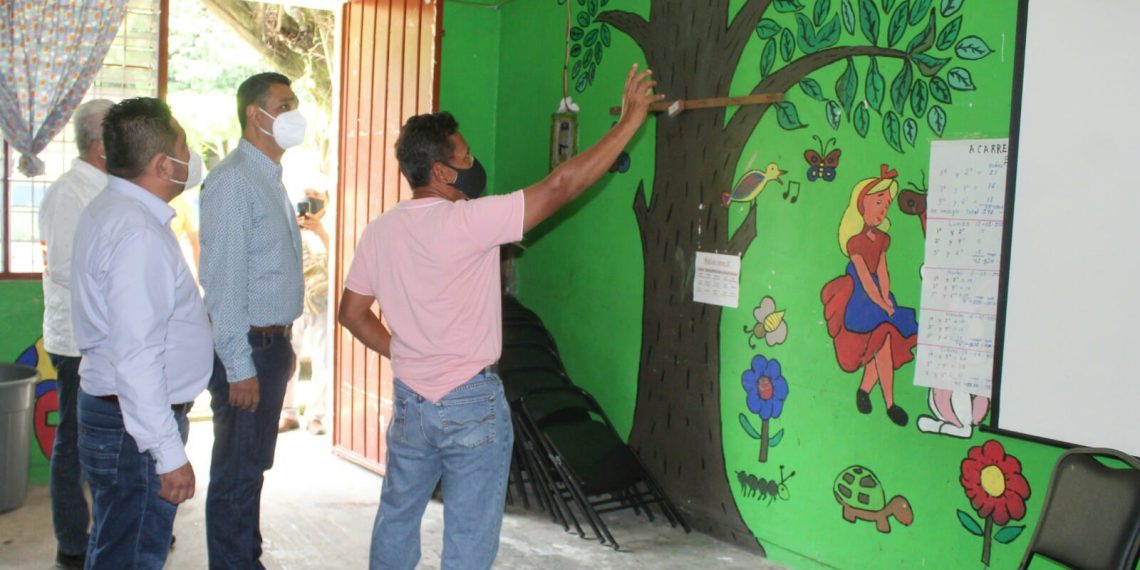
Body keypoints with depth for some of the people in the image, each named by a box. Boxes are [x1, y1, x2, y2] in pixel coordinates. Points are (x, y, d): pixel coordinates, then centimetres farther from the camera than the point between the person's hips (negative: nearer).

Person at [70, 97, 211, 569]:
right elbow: (134, 358, -27)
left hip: (113, 411, 10)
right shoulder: (138, 234, -23)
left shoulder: (111, 210, 10)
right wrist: (169, 454, -25)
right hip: (136, 425, -10)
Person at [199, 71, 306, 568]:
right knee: (236, 472, 2)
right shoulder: (232, 181, -16)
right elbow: (223, 280, -20)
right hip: (246, 348, -9)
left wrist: (283, 343, 16)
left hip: (272, 344, 9)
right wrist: (239, 367, -21)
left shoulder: (270, 179, 14)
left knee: (255, 465, 19)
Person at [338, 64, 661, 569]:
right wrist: (629, 120, -13)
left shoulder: (379, 232, 1)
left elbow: (352, 313, 9)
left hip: (409, 400, 6)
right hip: (472, 403, -6)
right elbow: (560, 186, -19)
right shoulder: (465, 221, -18)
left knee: (397, 518, 22)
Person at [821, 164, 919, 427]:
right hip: (859, 298, -8)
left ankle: (864, 390, 19)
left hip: (877, 297, 8)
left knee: (883, 345, 1)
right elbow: (865, 279, -15)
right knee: (883, 340, -18)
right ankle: (890, 404, -11)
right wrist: (883, 305, -12)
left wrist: (886, 299, -3)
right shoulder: (855, 241, -14)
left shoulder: (881, 238, 11)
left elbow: (882, 272, 9)